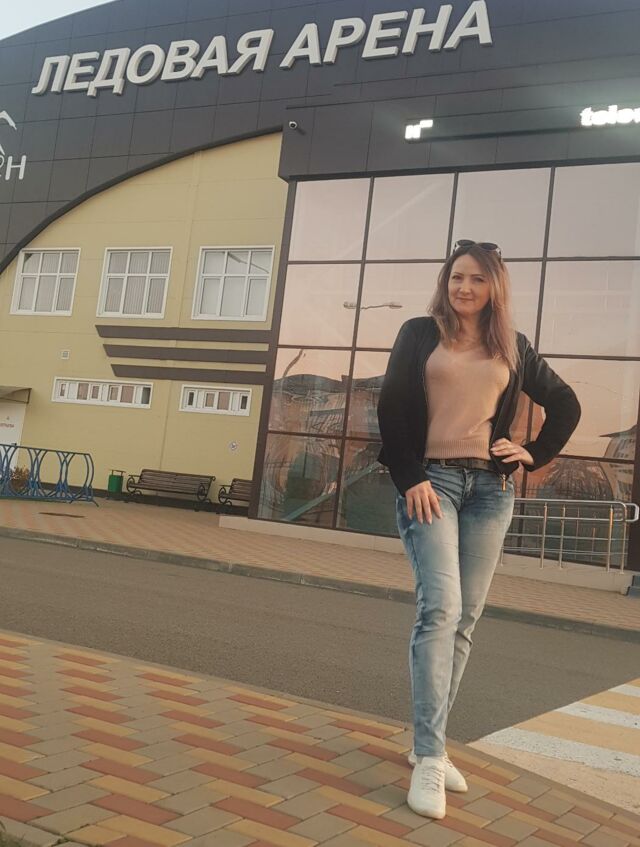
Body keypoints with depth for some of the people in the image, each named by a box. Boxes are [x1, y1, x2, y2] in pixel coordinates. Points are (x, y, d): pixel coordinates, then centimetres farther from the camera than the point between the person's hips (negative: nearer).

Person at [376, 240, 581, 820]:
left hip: (491, 488, 4)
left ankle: (429, 743, 14)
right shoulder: (420, 335, 5)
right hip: (432, 480, -3)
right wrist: (410, 478, -10)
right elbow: (393, 409, -1)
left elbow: (566, 405, 22)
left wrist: (536, 456, 8)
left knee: (465, 620, 3)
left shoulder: (512, 347, 13)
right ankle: (430, 759, -14)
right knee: (440, 608, -17)